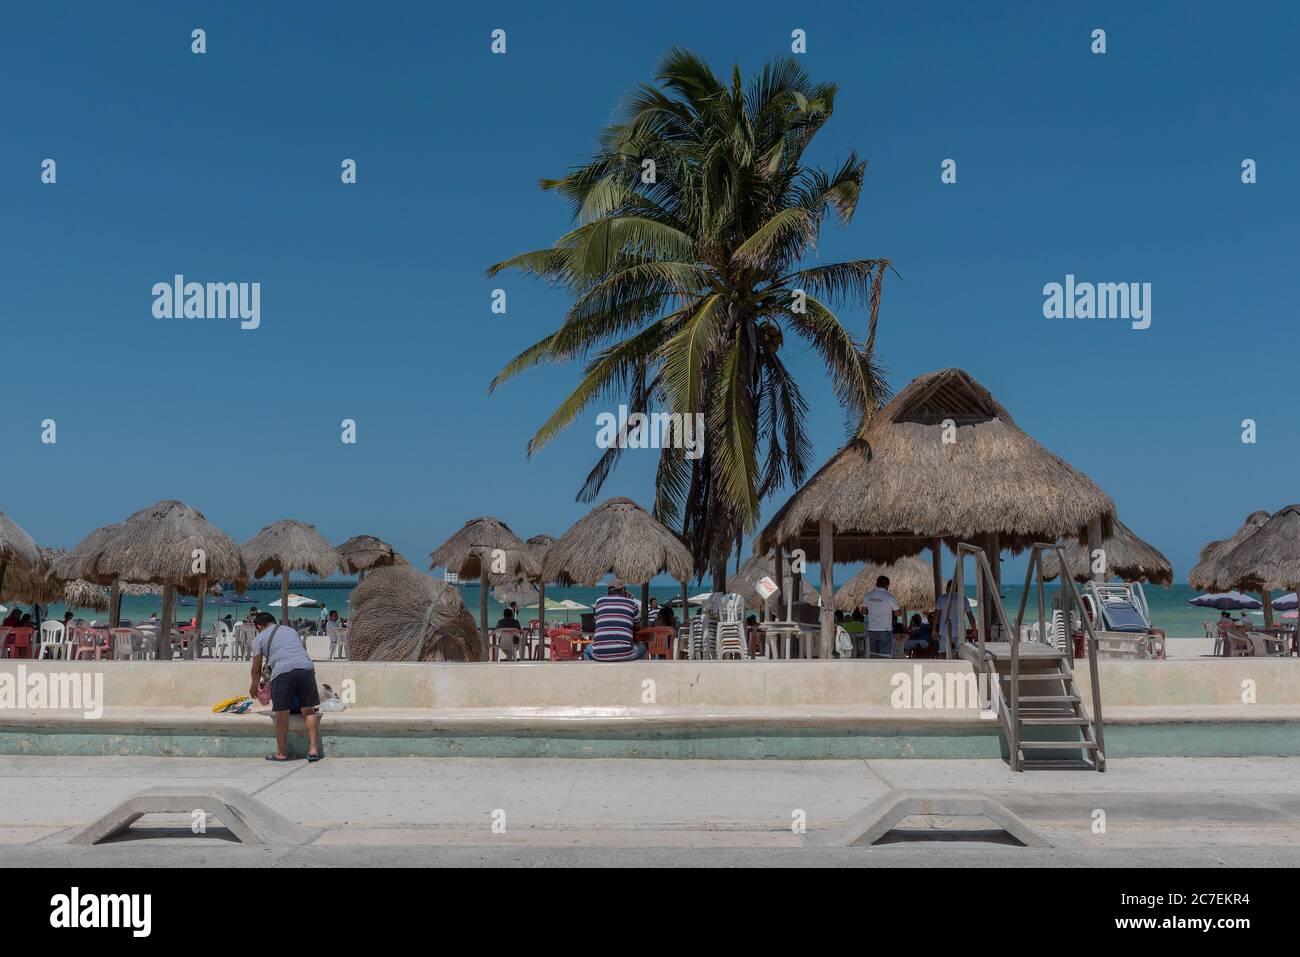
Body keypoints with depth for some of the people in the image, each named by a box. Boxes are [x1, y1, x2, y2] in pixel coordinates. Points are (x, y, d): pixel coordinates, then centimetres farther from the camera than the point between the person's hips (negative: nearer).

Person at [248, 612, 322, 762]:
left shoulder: (259, 638, 18)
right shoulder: (290, 630, 31)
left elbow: (256, 668, 20)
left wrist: (254, 687, 36)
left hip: (283, 671, -4)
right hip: (306, 667, 4)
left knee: (281, 713, 6)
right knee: (309, 710, 10)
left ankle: (282, 753, 15)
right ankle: (313, 750, 8)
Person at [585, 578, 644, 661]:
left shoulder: (599, 601, 12)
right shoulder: (632, 604, 8)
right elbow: (636, 628, 22)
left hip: (600, 655, 1)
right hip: (625, 655, -1)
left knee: (588, 648, 36)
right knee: (642, 648, 32)